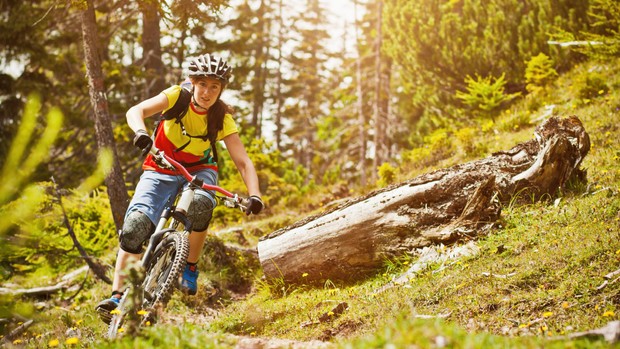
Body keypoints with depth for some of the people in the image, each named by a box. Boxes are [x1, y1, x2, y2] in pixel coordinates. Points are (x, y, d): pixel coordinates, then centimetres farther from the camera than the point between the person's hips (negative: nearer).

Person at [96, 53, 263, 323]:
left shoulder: (222, 118, -15)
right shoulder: (178, 96, -16)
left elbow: (243, 162, -19)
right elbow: (136, 111, -28)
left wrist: (254, 196, -36)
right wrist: (141, 133, -51)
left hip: (199, 171, 0)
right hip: (160, 170, 0)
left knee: (200, 206, -35)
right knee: (135, 226, -21)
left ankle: (190, 269, -11)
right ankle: (117, 295, -17)